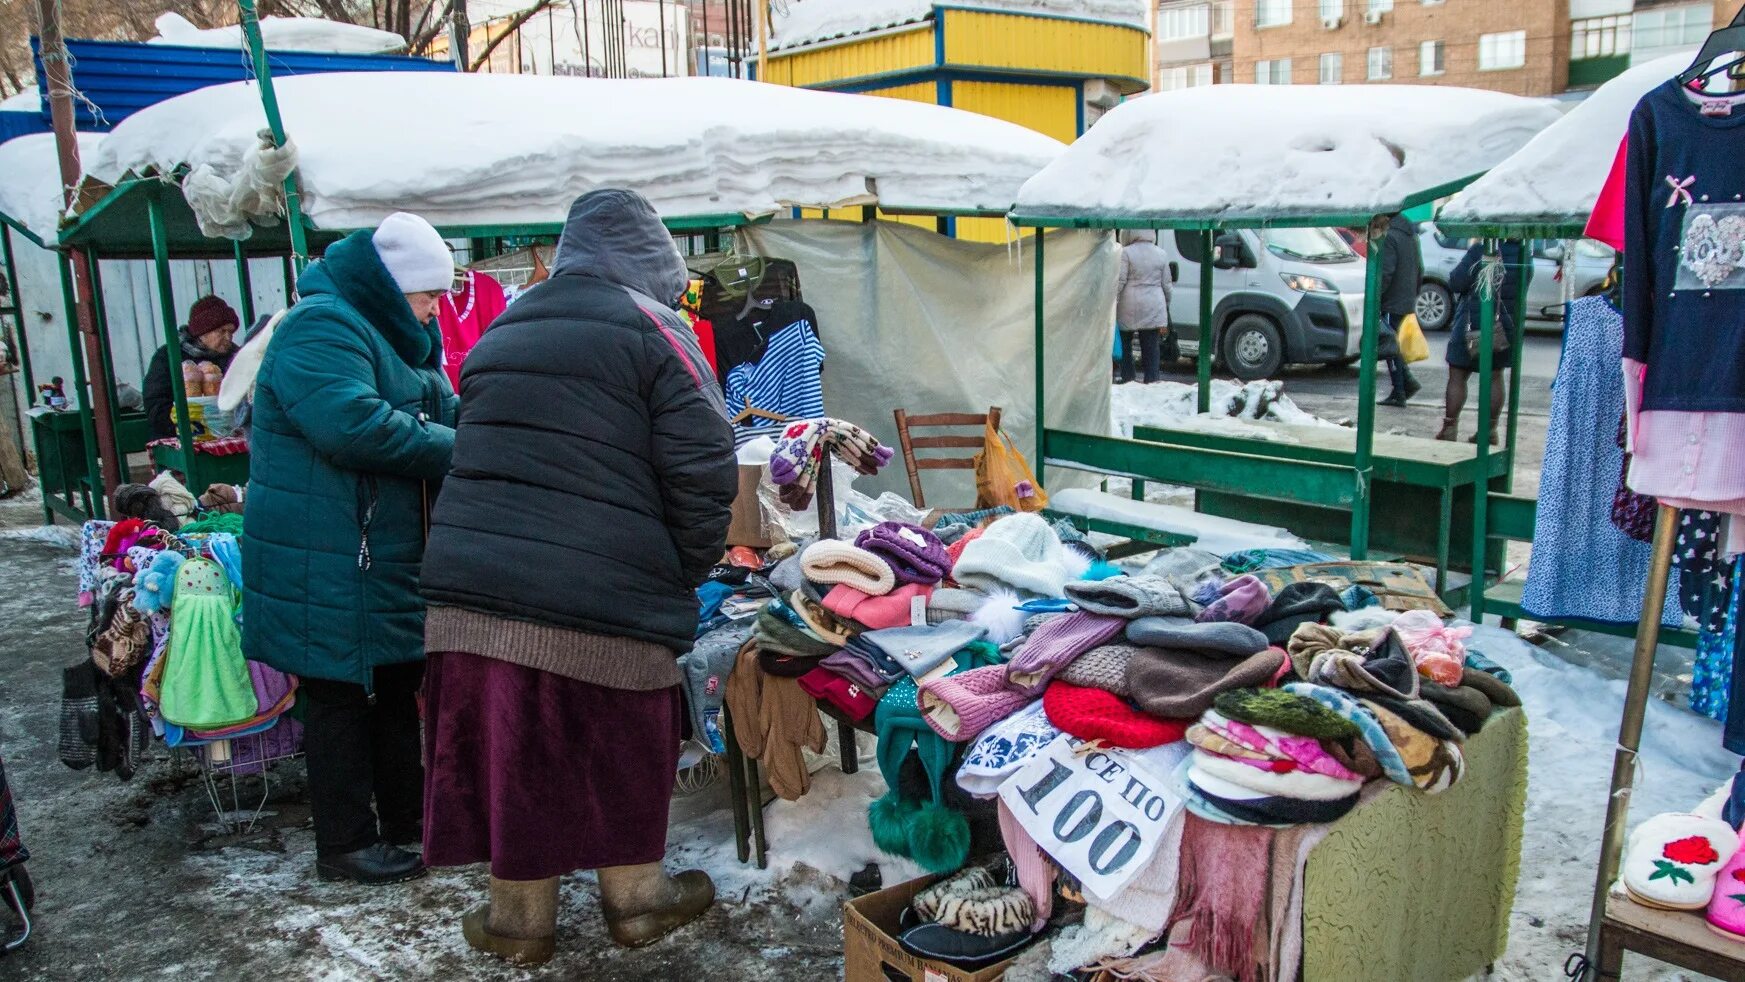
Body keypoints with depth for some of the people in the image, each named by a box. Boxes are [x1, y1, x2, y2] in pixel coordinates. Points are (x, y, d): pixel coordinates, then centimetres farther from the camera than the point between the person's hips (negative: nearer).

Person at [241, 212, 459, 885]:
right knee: (341, 692, 0)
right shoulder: (321, 326, -16)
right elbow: (352, 422, -31)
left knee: (396, 683, 17)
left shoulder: (384, 335, 19)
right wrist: (452, 449, -21)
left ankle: (405, 812, 31)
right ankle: (346, 844, 13)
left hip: (388, 554, 10)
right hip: (328, 562, -10)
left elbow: (437, 416, 24)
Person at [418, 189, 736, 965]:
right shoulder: (650, 328, -3)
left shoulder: (503, 331, 19)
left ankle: (520, 915, 30)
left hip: (472, 584, 6)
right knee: (621, 751, 13)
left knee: (510, 747, 15)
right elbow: (703, 469, -11)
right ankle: (635, 900, 31)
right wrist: (687, 570, 2)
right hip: (598, 602, -5)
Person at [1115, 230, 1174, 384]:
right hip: (1154, 308, 3)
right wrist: (1166, 306, 19)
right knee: (1151, 348, 4)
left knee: (1125, 346, 9)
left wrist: (1113, 302, -7)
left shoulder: (1126, 252, -6)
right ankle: (1151, 382, 2)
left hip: (1129, 307, -3)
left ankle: (1127, 379, 8)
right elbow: (1166, 284, 10)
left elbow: (1120, 281, -11)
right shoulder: (1162, 254, 7)